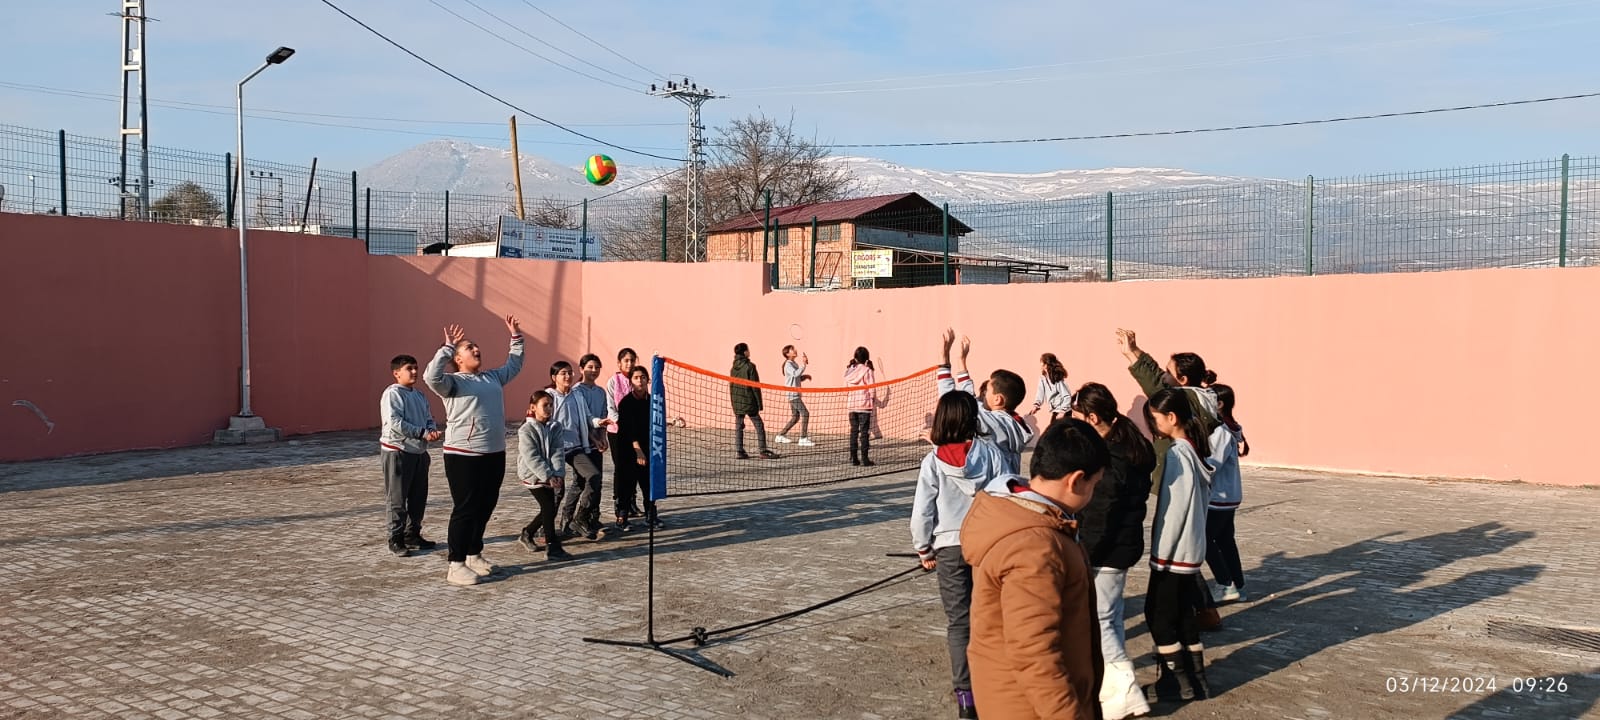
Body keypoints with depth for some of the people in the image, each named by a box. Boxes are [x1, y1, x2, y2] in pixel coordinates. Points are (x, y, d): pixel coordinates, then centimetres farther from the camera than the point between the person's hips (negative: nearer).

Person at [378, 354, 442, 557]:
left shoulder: (419, 395, 14)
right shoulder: (392, 394, -11)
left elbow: (429, 418, 17)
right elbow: (394, 423, -21)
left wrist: (433, 431, -7)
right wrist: (423, 433, -20)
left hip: (419, 452, 8)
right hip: (398, 451, -8)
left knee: (418, 497, 13)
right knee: (397, 498, 0)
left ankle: (412, 535, 25)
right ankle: (396, 540, 8)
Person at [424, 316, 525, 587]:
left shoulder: (493, 378, 14)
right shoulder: (453, 382, -7)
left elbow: (514, 364, 29)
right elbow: (432, 376, -27)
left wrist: (516, 337, 22)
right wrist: (447, 346, -27)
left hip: (494, 453, 7)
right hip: (463, 456, -7)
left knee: (486, 507, 14)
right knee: (465, 509, -4)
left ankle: (474, 555, 28)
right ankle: (456, 565, 3)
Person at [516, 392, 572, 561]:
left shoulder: (552, 428, 6)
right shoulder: (526, 430, -13)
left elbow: (556, 452, -2)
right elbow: (531, 458, -19)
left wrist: (558, 474, -16)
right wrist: (548, 476, -24)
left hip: (549, 476, 7)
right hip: (533, 476, -7)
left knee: (547, 509, 11)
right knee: (549, 509, -13)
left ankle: (527, 534, 32)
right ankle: (552, 547, -8)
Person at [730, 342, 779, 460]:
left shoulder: (733, 368, 8)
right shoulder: (749, 366, -10)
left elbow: (731, 386, 14)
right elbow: (755, 387, -11)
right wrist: (759, 404, -7)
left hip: (736, 403, 6)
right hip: (749, 402, -6)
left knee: (738, 426, 8)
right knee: (759, 426, 1)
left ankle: (738, 451, 5)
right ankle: (763, 451, -1)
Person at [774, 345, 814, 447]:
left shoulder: (795, 363, 17)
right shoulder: (788, 364, -11)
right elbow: (795, 374, -30)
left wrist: (805, 376, 7)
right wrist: (803, 364, -28)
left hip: (796, 394, 10)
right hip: (792, 394, -10)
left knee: (795, 417, 12)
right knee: (805, 413, -14)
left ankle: (781, 435, 20)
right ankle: (803, 439, -14)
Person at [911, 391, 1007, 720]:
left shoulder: (934, 461, -7)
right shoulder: (990, 452, -5)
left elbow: (922, 510, -5)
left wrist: (923, 549, 9)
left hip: (950, 548, -1)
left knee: (958, 621, 6)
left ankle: (965, 693, 5)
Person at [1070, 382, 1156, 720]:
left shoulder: (1107, 460, -25)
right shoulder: (1132, 446, 5)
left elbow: (1099, 520, -23)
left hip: (1107, 550, -10)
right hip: (1126, 543, 10)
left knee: (1095, 619, 0)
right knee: (1111, 616, 19)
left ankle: (1126, 692, 3)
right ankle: (1113, 685, 31)